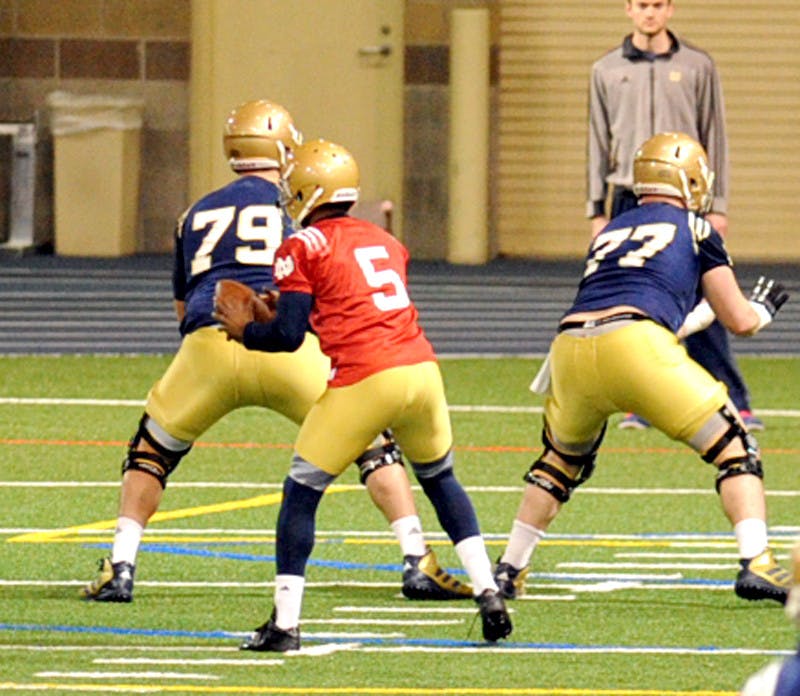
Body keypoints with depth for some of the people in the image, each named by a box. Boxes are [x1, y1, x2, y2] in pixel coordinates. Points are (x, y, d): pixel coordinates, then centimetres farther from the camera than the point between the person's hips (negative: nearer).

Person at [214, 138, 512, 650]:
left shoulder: (304, 248, 2)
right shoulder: (385, 241, 22)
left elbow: (289, 336, -2)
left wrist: (245, 330, 17)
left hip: (364, 380, -6)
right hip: (421, 368, 6)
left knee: (302, 491, 7)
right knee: (439, 478, 25)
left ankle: (285, 623, 3)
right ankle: (489, 594, 16)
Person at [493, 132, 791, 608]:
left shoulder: (610, 233, 32)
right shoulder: (694, 229, 18)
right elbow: (739, 320, 19)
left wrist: (702, 315, 53)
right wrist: (765, 308, 42)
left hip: (571, 348, 5)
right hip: (634, 349, -5)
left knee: (563, 459, 31)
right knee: (734, 447, 7)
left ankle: (508, 570, 29)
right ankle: (756, 564, -9)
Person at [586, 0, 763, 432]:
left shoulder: (698, 67, 6)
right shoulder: (607, 71, 10)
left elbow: (714, 138, 7)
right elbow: (599, 145, 13)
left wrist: (717, 206, 1)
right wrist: (596, 210, 8)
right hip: (629, 199, 2)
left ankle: (732, 403, -4)